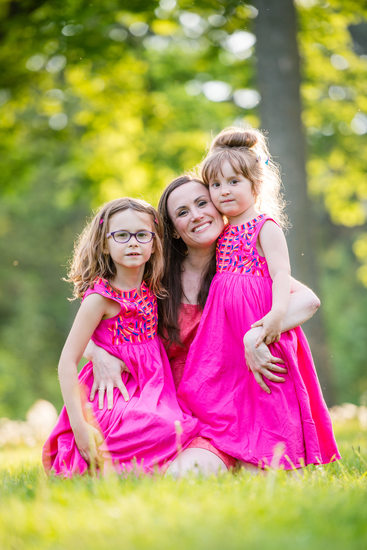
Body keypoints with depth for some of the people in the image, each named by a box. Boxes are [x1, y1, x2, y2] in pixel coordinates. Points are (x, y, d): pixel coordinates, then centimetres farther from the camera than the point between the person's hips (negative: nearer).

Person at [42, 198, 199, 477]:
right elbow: (67, 363, -15)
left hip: (150, 396, 7)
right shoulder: (100, 297, -12)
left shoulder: (150, 289, 6)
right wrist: (79, 425, -21)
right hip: (116, 400, -7)